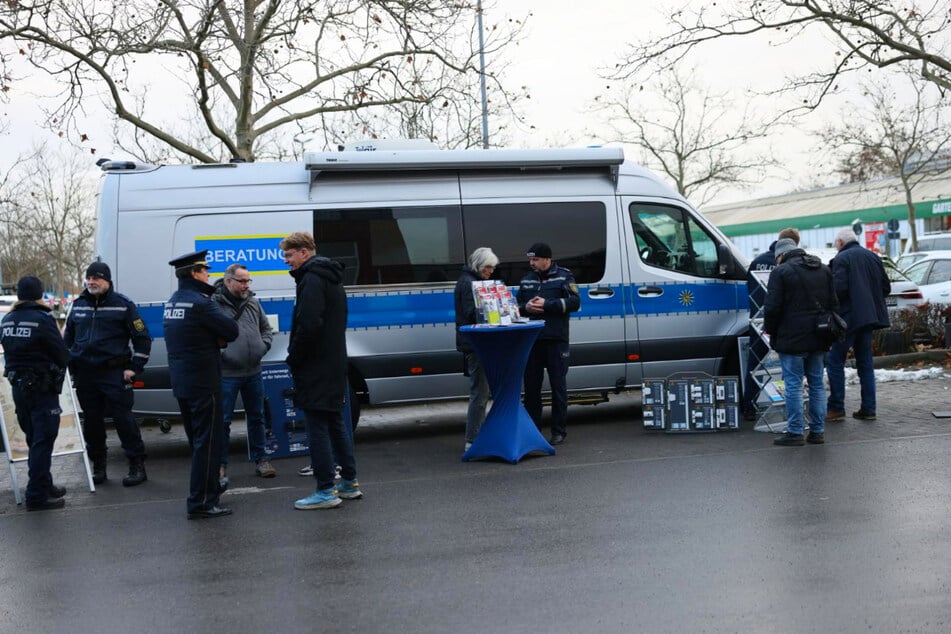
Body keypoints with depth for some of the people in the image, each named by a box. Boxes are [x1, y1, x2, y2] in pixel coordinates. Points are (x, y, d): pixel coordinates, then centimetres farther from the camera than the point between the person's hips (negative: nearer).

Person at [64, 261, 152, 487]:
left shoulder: (123, 304, -3)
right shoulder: (79, 305, 12)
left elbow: (142, 338, -2)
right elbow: (68, 337, 23)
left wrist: (134, 368, -8)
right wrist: (70, 367, 15)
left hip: (114, 373, -5)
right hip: (84, 374, 5)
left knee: (123, 418, -7)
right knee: (91, 421, 9)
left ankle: (137, 466, -1)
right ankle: (98, 466, 20)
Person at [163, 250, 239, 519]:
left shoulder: (172, 302, 11)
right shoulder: (200, 303, -18)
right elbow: (232, 331, -17)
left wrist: (215, 338, 0)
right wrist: (219, 336, 2)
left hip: (180, 383, 9)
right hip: (203, 383, -9)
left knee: (198, 440, 20)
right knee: (208, 441, -4)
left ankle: (209, 487, 33)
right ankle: (201, 503, -4)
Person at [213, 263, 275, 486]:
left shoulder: (253, 303, 9)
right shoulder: (214, 304, -10)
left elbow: (266, 328, 21)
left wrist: (263, 347, 5)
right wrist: (219, 354, -16)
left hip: (253, 373, 5)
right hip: (226, 374, -5)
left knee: (256, 417, 14)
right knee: (223, 421, 1)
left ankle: (260, 459, 25)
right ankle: (221, 465, 12)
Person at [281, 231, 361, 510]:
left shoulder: (312, 280, -15)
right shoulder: (331, 278, 17)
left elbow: (309, 325, -24)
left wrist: (293, 359, -12)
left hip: (315, 369, -10)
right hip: (334, 365, 10)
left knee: (317, 428, -5)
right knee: (335, 424, 16)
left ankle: (326, 491, -2)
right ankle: (350, 483, 22)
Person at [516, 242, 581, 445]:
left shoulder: (563, 276, 1)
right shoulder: (526, 280, 16)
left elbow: (574, 302, -9)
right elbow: (517, 305, 19)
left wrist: (546, 304, -15)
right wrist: (526, 308, -4)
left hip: (556, 339, -5)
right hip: (532, 340, 5)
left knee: (558, 386, 0)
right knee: (531, 386, 6)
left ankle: (559, 431, 7)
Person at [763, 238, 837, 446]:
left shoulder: (781, 272, -8)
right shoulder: (824, 270, 15)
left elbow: (773, 307, -13)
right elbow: (833, 303, 17)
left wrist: (771, 331, 2)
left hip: (791, 338, -7)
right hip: (818, 338, 7)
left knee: (793, 384, -4)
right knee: (817, 383, 11)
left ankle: (795, 432, -3)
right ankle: (818, 431, 14)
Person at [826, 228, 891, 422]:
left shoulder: (841, 259, -9)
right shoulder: (873, 257, 12)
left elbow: (839, 288, -19)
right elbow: (886, 288, 12)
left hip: (848, 317, -7)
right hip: (869, 316, 7)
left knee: (835, 361, 0)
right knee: (865, 363, 13)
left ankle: (836, 408, -1)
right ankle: (868, 409, 13)